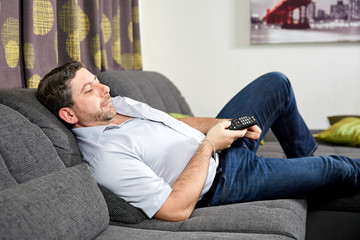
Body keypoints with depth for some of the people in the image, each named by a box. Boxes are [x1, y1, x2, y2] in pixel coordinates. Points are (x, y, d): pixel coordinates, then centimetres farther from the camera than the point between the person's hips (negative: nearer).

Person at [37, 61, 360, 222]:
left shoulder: (119, 105, -2)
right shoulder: (107, 156, -31)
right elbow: (176, 209, -32)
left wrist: (226, 126, -7)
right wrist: (209, 145, -26)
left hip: (217, 143, 8)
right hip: (222, 181, -8)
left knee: (276, 82, 10)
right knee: (332, 168, 2)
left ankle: (305, 155, 32)